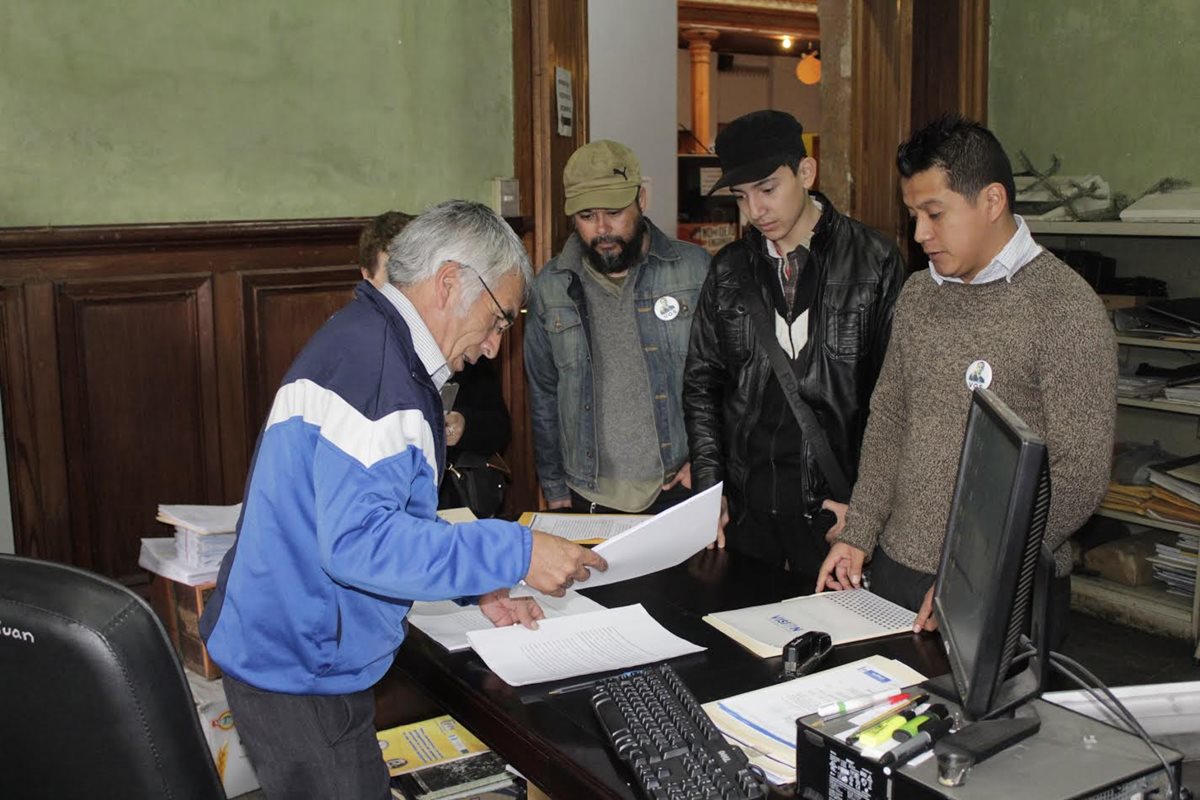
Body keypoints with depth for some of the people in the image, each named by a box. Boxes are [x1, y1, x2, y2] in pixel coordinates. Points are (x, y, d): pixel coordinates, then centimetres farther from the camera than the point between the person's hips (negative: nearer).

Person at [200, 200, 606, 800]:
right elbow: (357, 541, -31)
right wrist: (514, 554, -26)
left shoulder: (381, 348, 11)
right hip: (299, 670, -10)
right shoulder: (370, 358, -23)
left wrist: (477, 587, 10)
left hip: (302, 655, 10)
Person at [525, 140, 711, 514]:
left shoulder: (697, 270, -4)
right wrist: (555, 490, 9)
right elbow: (544, 396, 9)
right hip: (589, 496, 2)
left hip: (680, 490, -1)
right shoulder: (551, 286, 3)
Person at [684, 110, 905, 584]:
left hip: (834, 502, -3)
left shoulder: (874, 262, -4)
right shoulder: (729, 270, 7)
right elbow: (701, 383, 10)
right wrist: (708, 486, 3)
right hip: (745, 505, 3)